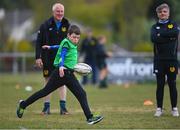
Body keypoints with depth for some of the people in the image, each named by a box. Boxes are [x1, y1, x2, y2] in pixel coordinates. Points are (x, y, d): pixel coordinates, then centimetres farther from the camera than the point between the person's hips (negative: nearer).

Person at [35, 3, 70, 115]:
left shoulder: (67, 25, 4)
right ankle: (47, 107, 6)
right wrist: (38, 57, -9)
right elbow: (39, 42, -1)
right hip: (49, 58, -1)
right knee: (48, 81, 3)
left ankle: (63, 107, 2)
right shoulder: (46, 25, -1)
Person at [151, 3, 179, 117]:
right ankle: (159, 108, 7)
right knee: (160, 85, 2)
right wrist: (169, 37, -15)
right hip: (159, 60, 1)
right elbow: (154, 38, -10)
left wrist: (161, 34, -11)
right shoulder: (155, 27, 11)